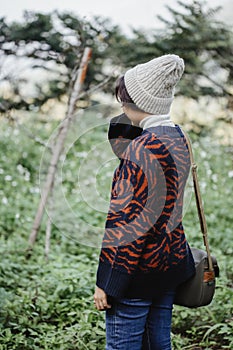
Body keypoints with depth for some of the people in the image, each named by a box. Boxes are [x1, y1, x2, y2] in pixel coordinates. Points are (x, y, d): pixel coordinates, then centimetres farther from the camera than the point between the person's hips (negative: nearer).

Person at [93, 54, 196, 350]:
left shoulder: (141, 149, -21)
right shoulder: (178, 140, 5)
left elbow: (126, 220, -21)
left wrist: (105, 282, -15)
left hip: (137, 270, -9)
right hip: (171, 260, 9)